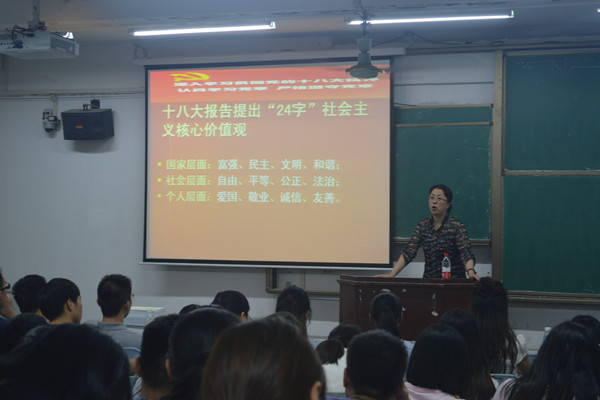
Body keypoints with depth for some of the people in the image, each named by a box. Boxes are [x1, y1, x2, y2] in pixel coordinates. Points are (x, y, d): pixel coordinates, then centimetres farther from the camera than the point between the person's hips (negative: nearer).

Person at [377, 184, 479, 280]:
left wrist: (471, 271, -37)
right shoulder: (423, 226, 6)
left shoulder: (456, 226, -5)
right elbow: (409, 251, -2)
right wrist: (392, 274, -14)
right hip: (429, 279, 3)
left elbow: (465, 253, -16)